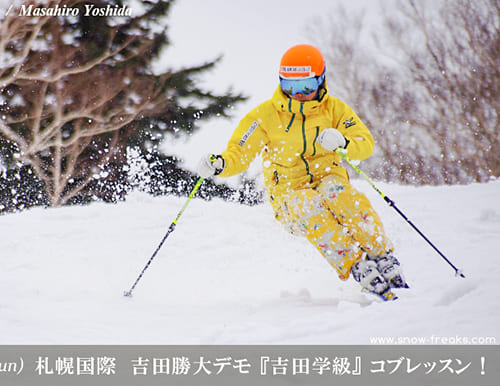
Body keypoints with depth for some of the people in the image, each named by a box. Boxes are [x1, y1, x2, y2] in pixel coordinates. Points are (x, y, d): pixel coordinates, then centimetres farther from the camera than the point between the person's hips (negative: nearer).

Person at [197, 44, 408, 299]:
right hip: (289, 192, -1)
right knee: (310, 211, -36)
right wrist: (219, 165, -24)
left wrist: (343, 142, -31)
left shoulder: (334, 109, 1)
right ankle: (365, 274, -37)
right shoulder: (266, 115, -2)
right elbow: (238, 155, 0)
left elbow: (366, 144, -8)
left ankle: (384, 263, -28)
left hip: (328, 179, 1)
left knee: (336, 192, -36)